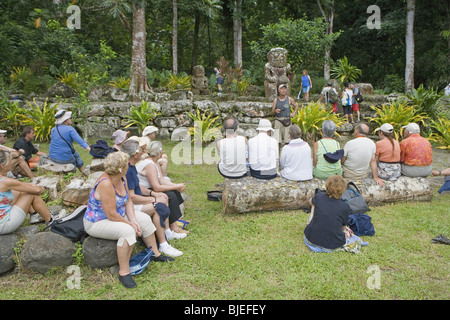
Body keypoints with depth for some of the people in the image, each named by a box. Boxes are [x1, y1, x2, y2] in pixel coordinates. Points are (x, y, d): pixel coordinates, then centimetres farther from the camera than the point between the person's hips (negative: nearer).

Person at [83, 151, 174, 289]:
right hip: (96, 222, -10)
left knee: (145, 219, 5)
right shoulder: (105, 184, -33)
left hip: (117, 214, 10)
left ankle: (155, 253, 19)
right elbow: (112, 215, -31)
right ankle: (123, 272, -21)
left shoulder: (121, 178, -5)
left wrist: (133, 220, -10)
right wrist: (131, 224, -20)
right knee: (127, 231, -33)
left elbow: (128, 201, 2)